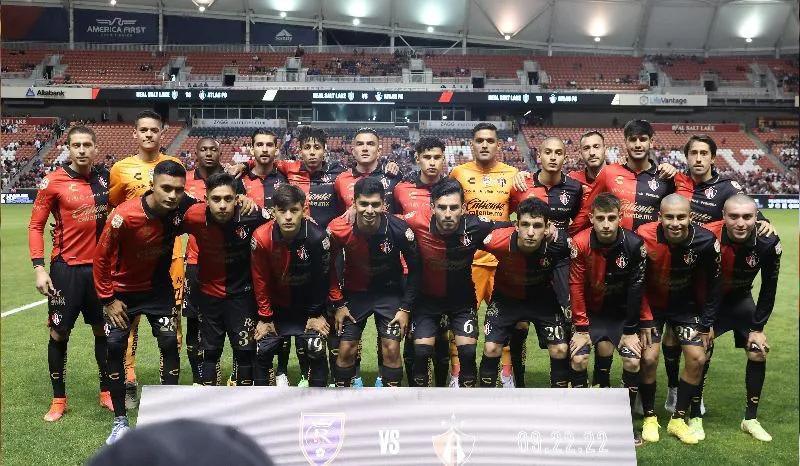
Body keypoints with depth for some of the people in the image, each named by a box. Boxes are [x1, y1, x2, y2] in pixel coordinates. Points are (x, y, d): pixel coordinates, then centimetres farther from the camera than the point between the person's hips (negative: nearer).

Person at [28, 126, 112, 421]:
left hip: (100, 266, 3)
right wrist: (39, 268, -12)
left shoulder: (104, 179, 3)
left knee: (103, 330, 11)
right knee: (59, 333, 5)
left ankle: (107, 392, 25)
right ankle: (58, 399, 20)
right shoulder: (53, 182, -8)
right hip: (66, 268, -3)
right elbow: (36, 226, -4)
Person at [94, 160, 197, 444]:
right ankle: (120, 421, 13)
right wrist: (108, 299, -11)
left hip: (159, 288, 2)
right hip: (122, 290, -2)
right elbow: (102, 258, -16)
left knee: (170, 344, -3)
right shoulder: (125, 216, -30)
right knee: (115, 348, -3)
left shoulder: (183, 208, -22)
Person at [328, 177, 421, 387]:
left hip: (389, 292, -1)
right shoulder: (338, 229, -23)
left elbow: (414, 268, -8)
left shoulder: (399, 229, -24)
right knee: (346, 350, 0)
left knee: (392, 349, -7)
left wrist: (405, 307, -8)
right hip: (354, 292, 1)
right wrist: (338, 304, -5)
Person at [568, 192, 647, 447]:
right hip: (589, 311, 0)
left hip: (621, 313, 1)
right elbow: (576, 287, -13)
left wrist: (630, 331, -8)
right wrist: (581, 328, -12)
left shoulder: (634, 244, -19)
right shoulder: (580, 244, -21)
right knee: (578, 358, -14)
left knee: (633, 361, -11)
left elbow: (636, 288, -11)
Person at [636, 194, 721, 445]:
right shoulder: (644, 237, -28)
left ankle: (678, 419, 12)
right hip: (651, 304, -2)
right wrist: (644, 319, -12)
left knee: (698, 358, -5)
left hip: (686, 305, 2)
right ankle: (649, 417, 9)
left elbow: (712, 284, -7)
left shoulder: (706, 241, -23)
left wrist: (706, 323, -4)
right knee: (649, 357, -12)